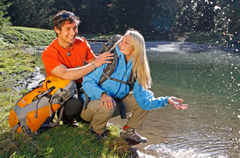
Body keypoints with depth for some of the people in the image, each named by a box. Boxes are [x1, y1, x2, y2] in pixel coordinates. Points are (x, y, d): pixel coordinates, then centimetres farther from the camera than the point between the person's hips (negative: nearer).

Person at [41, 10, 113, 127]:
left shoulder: (82, 43, -3)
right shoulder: (48, 53, -20)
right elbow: (65, 74, -34)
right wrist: (94, 64, -32)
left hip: (79, 88, 5)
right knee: (75, 104, -36)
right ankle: (67, 118, 2)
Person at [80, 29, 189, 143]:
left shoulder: (135, 69, -4)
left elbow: (143, 101, -11)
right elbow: (87, 82, -17)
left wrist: (166, 100, -24)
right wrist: (103, 94, -36)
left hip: (115, 104, 5)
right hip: (93, 102, -5)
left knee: (147, 95, -2)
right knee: (106, 107, -40)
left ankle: (129, 130, 8)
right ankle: (97, 129, -4)